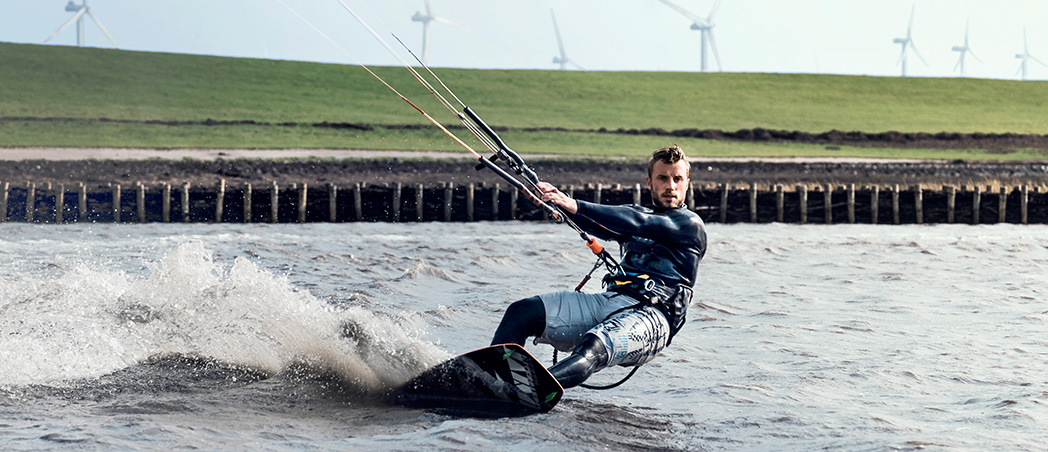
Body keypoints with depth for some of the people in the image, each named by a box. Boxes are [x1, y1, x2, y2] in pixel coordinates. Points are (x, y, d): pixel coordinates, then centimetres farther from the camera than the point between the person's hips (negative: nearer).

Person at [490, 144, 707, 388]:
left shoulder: (690, 224, 8)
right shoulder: (638, 216, 28)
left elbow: (636, 223, -8)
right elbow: (597, 225, 9)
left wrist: (576, 206, -19)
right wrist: (556, 198, -12)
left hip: (650, 315, -7)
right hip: (608, 302, 7)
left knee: (593, 350, -38)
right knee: (522, 312, -15)